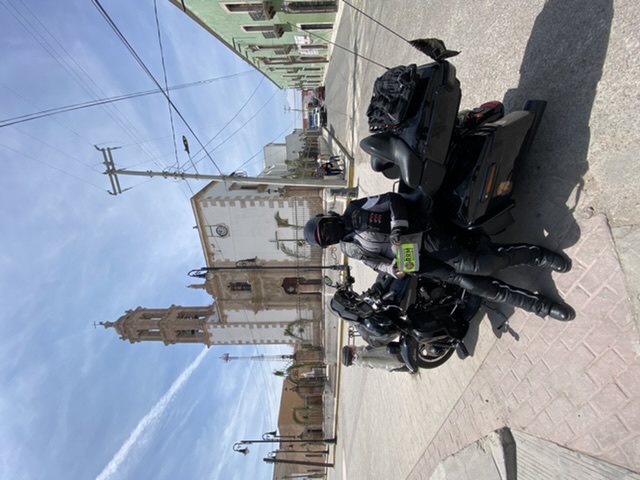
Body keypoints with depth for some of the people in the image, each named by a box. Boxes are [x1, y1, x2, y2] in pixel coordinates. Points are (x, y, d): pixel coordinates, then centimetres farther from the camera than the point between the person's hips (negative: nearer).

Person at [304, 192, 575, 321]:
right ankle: (540, 306, 2)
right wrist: (394, 270, -15)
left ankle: (534, 255, 0)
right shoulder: (348, 248, 7)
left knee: (471, 266, -20)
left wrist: (398, 227, -23)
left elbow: (393, 199, -8)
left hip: (421, 234, -2)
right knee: (468, 283, -7)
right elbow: (376, 263, 6)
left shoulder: (355, 210, -2)